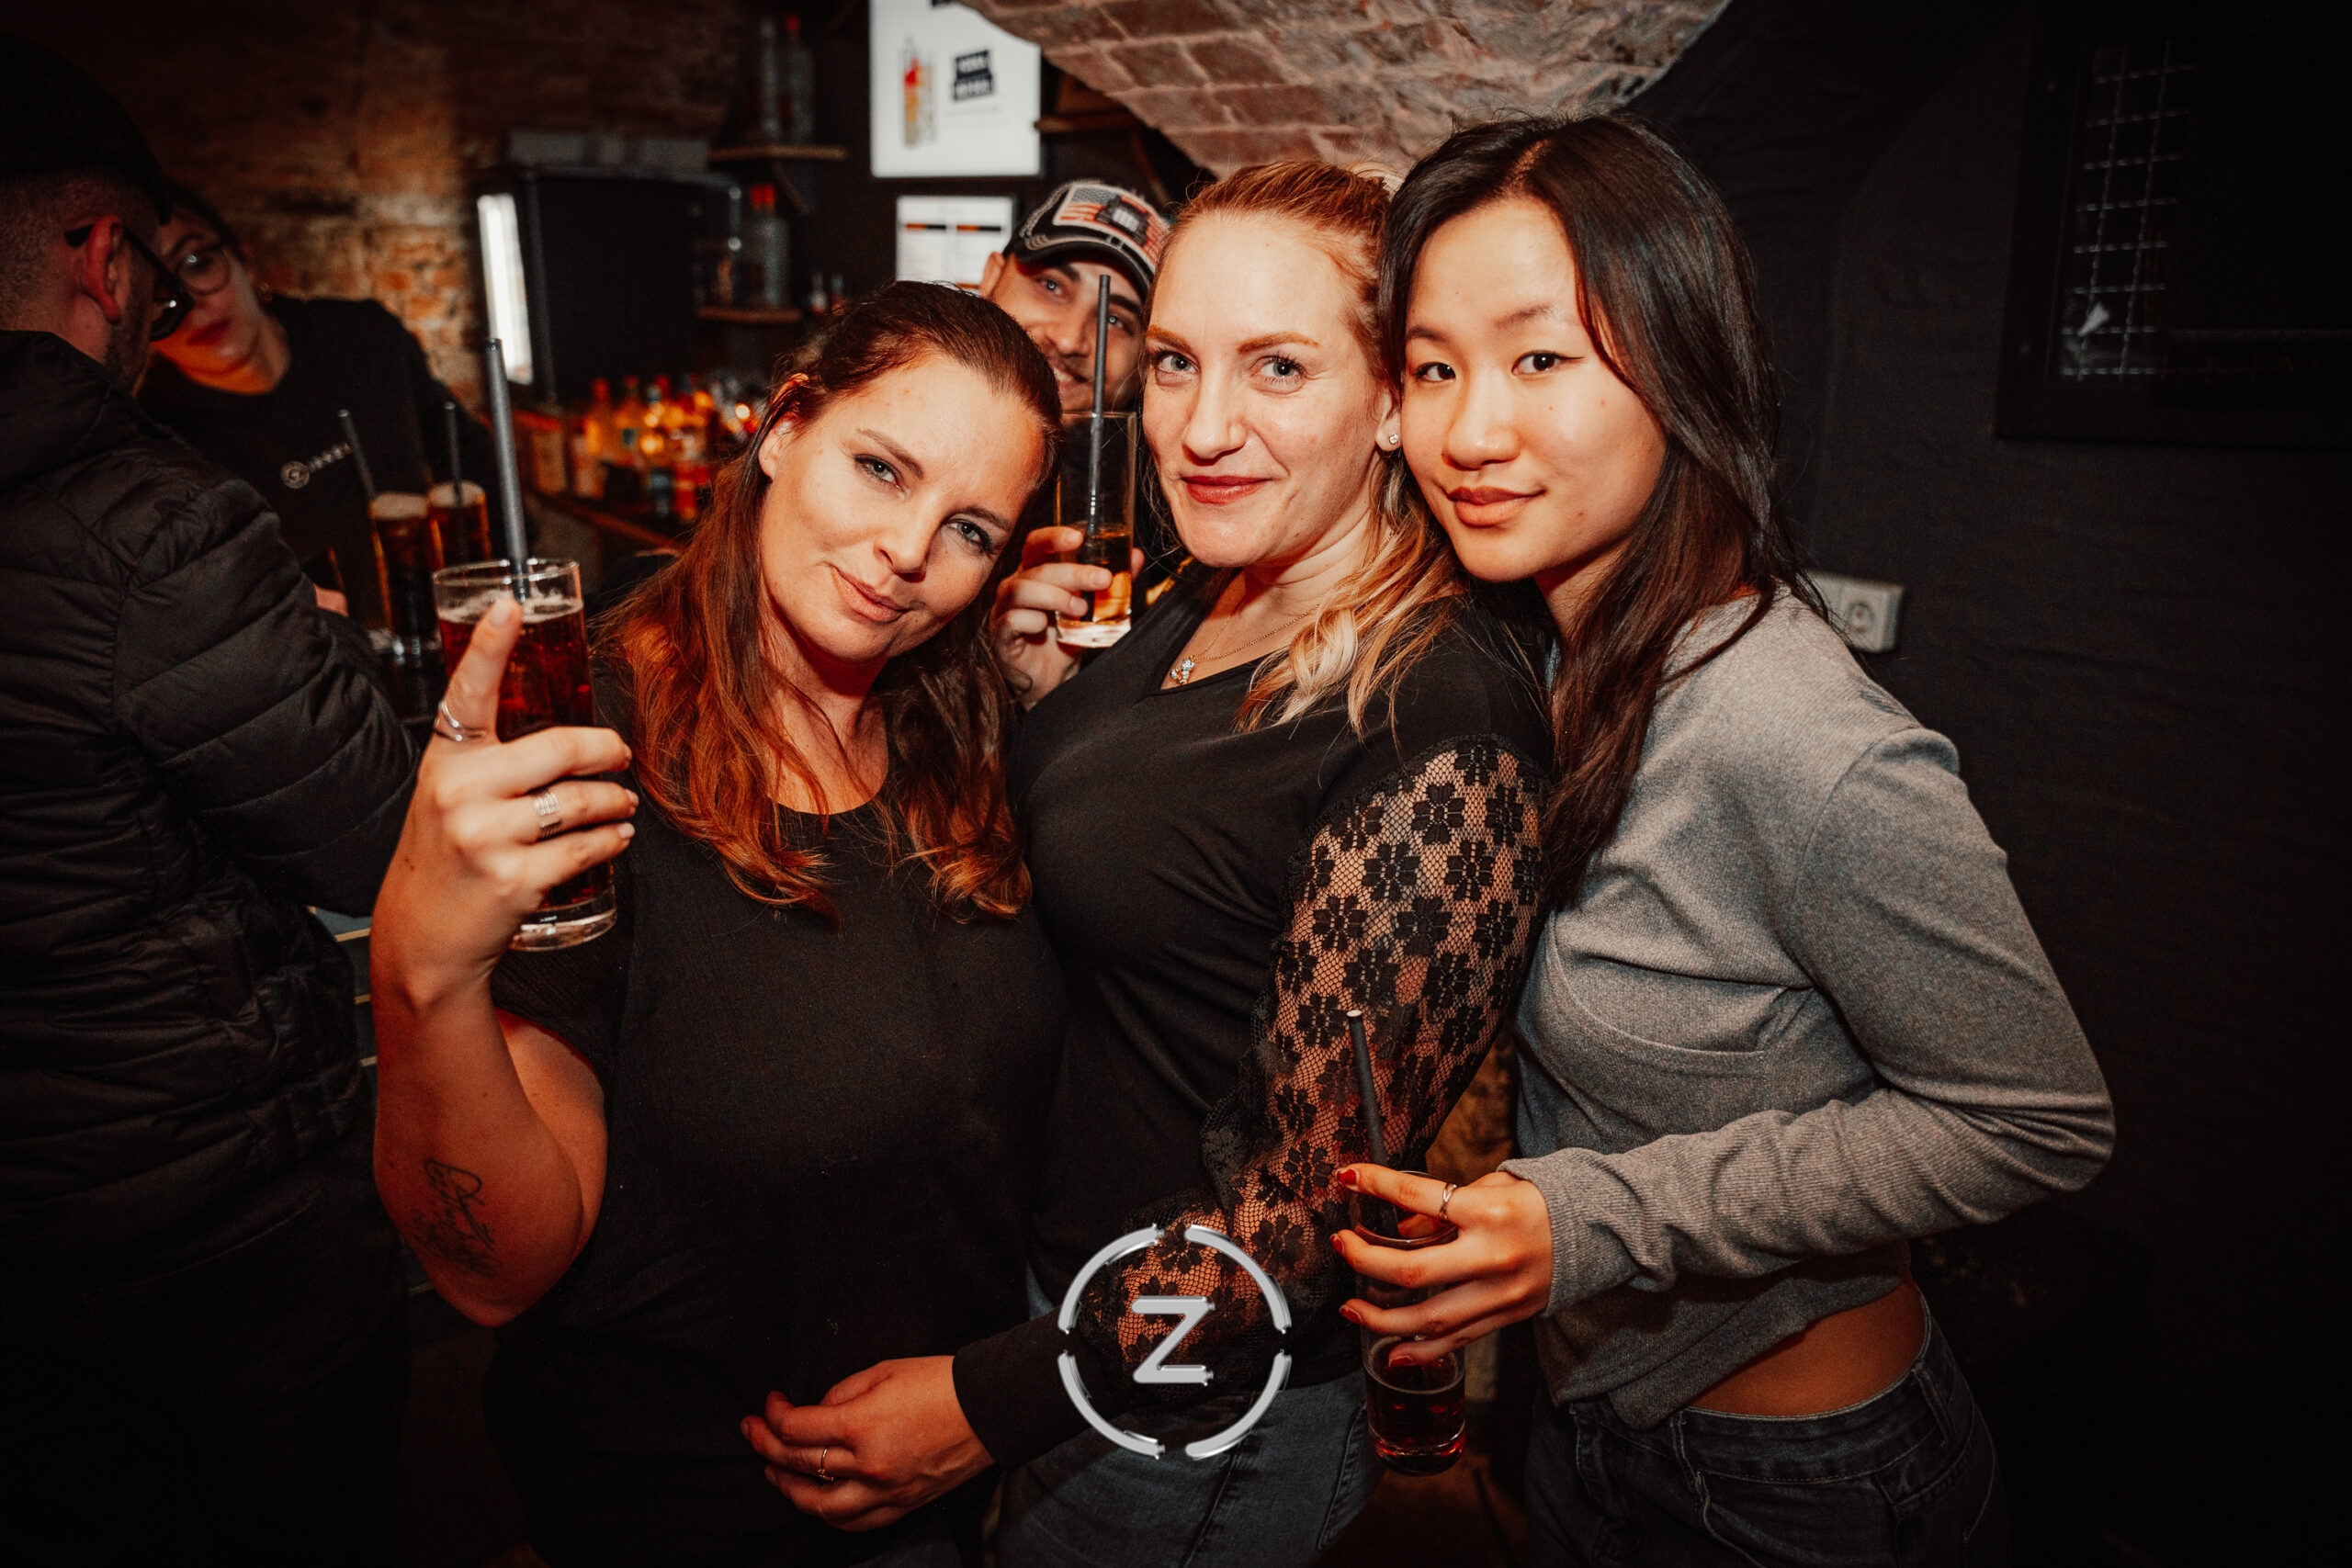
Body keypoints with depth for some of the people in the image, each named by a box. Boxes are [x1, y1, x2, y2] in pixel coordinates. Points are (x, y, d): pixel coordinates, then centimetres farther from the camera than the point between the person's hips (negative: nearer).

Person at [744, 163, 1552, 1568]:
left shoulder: (1437, 730, -28)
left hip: (1197, 1424, -7)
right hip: (1054, 1279, 7)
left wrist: (990, 1404, -18)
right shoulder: (1208, 608, -2)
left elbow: (1316, 1202, -25)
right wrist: (1033, 677, -7)